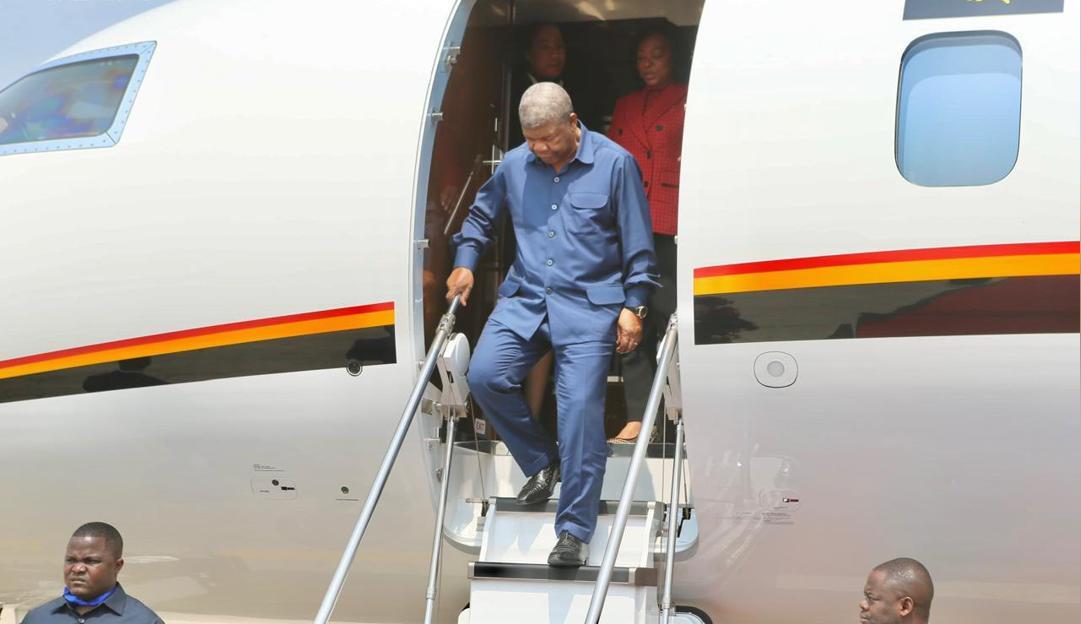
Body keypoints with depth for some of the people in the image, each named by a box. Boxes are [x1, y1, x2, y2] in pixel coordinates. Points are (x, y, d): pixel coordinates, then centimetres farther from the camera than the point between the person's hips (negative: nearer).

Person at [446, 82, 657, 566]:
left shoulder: (615, 164, -2)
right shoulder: (514, 165, 7)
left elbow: (638, 244, 2)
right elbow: (481, 215, 26)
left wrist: (633, 306, -3)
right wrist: (465, 262, 15)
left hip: (590, 304, -4)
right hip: (524, 298, 4)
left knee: (580, 408, -12)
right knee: (485, 375, -16)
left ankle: (574, 530, -5)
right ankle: (541, 462, 9)